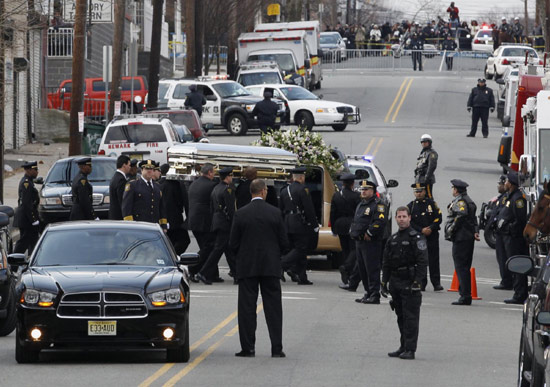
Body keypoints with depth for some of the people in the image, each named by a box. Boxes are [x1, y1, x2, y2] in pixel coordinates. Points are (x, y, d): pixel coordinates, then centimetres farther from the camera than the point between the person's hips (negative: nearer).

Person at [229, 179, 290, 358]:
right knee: (273, 308, 5)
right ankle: (277, 348, 2)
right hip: (271, 267, 1)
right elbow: (284, 242, 0)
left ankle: (248, 348, 1)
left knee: (247, 308, 3)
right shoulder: (274, 213, -4)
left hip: (247, 267, -1)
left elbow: (233, 244, -3)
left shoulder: (241, 214, -6)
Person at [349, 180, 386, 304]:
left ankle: (374, 296, -8)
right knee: (363, 270, 12)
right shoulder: (361, 205, 20)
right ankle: (368, 293, 20)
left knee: (372, 269, -9)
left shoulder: (377, 205, -9)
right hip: (359, 242, 9)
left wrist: (369, 234, -17)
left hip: (371, 243, -9)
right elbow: (355, 221, 28)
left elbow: (380, 222, -20)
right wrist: (352, 232, 10)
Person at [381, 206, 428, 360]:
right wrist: (384, 282, 13)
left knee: (410, 317, -8)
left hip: (410, 283, -7)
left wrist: (417, 282, -19)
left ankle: (410, 350, -8)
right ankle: (404, 347, 18)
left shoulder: (416, 238, -6)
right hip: (395, 283, 7)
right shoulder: (392, 239, 16)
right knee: (401, 317, 11)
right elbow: (386, 263, 20)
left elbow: (422, 261, -12)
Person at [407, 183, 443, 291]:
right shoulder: (410, 206, 5)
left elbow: (438, 218, 1)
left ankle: (436, 283, -1)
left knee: (433, 260, -3)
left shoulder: (431, 203, 5)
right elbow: (410, 222, -2)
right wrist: (421, 230, -13)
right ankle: (421, 283, 7)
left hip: (432, 237, -1)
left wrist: (431, 228, -12)